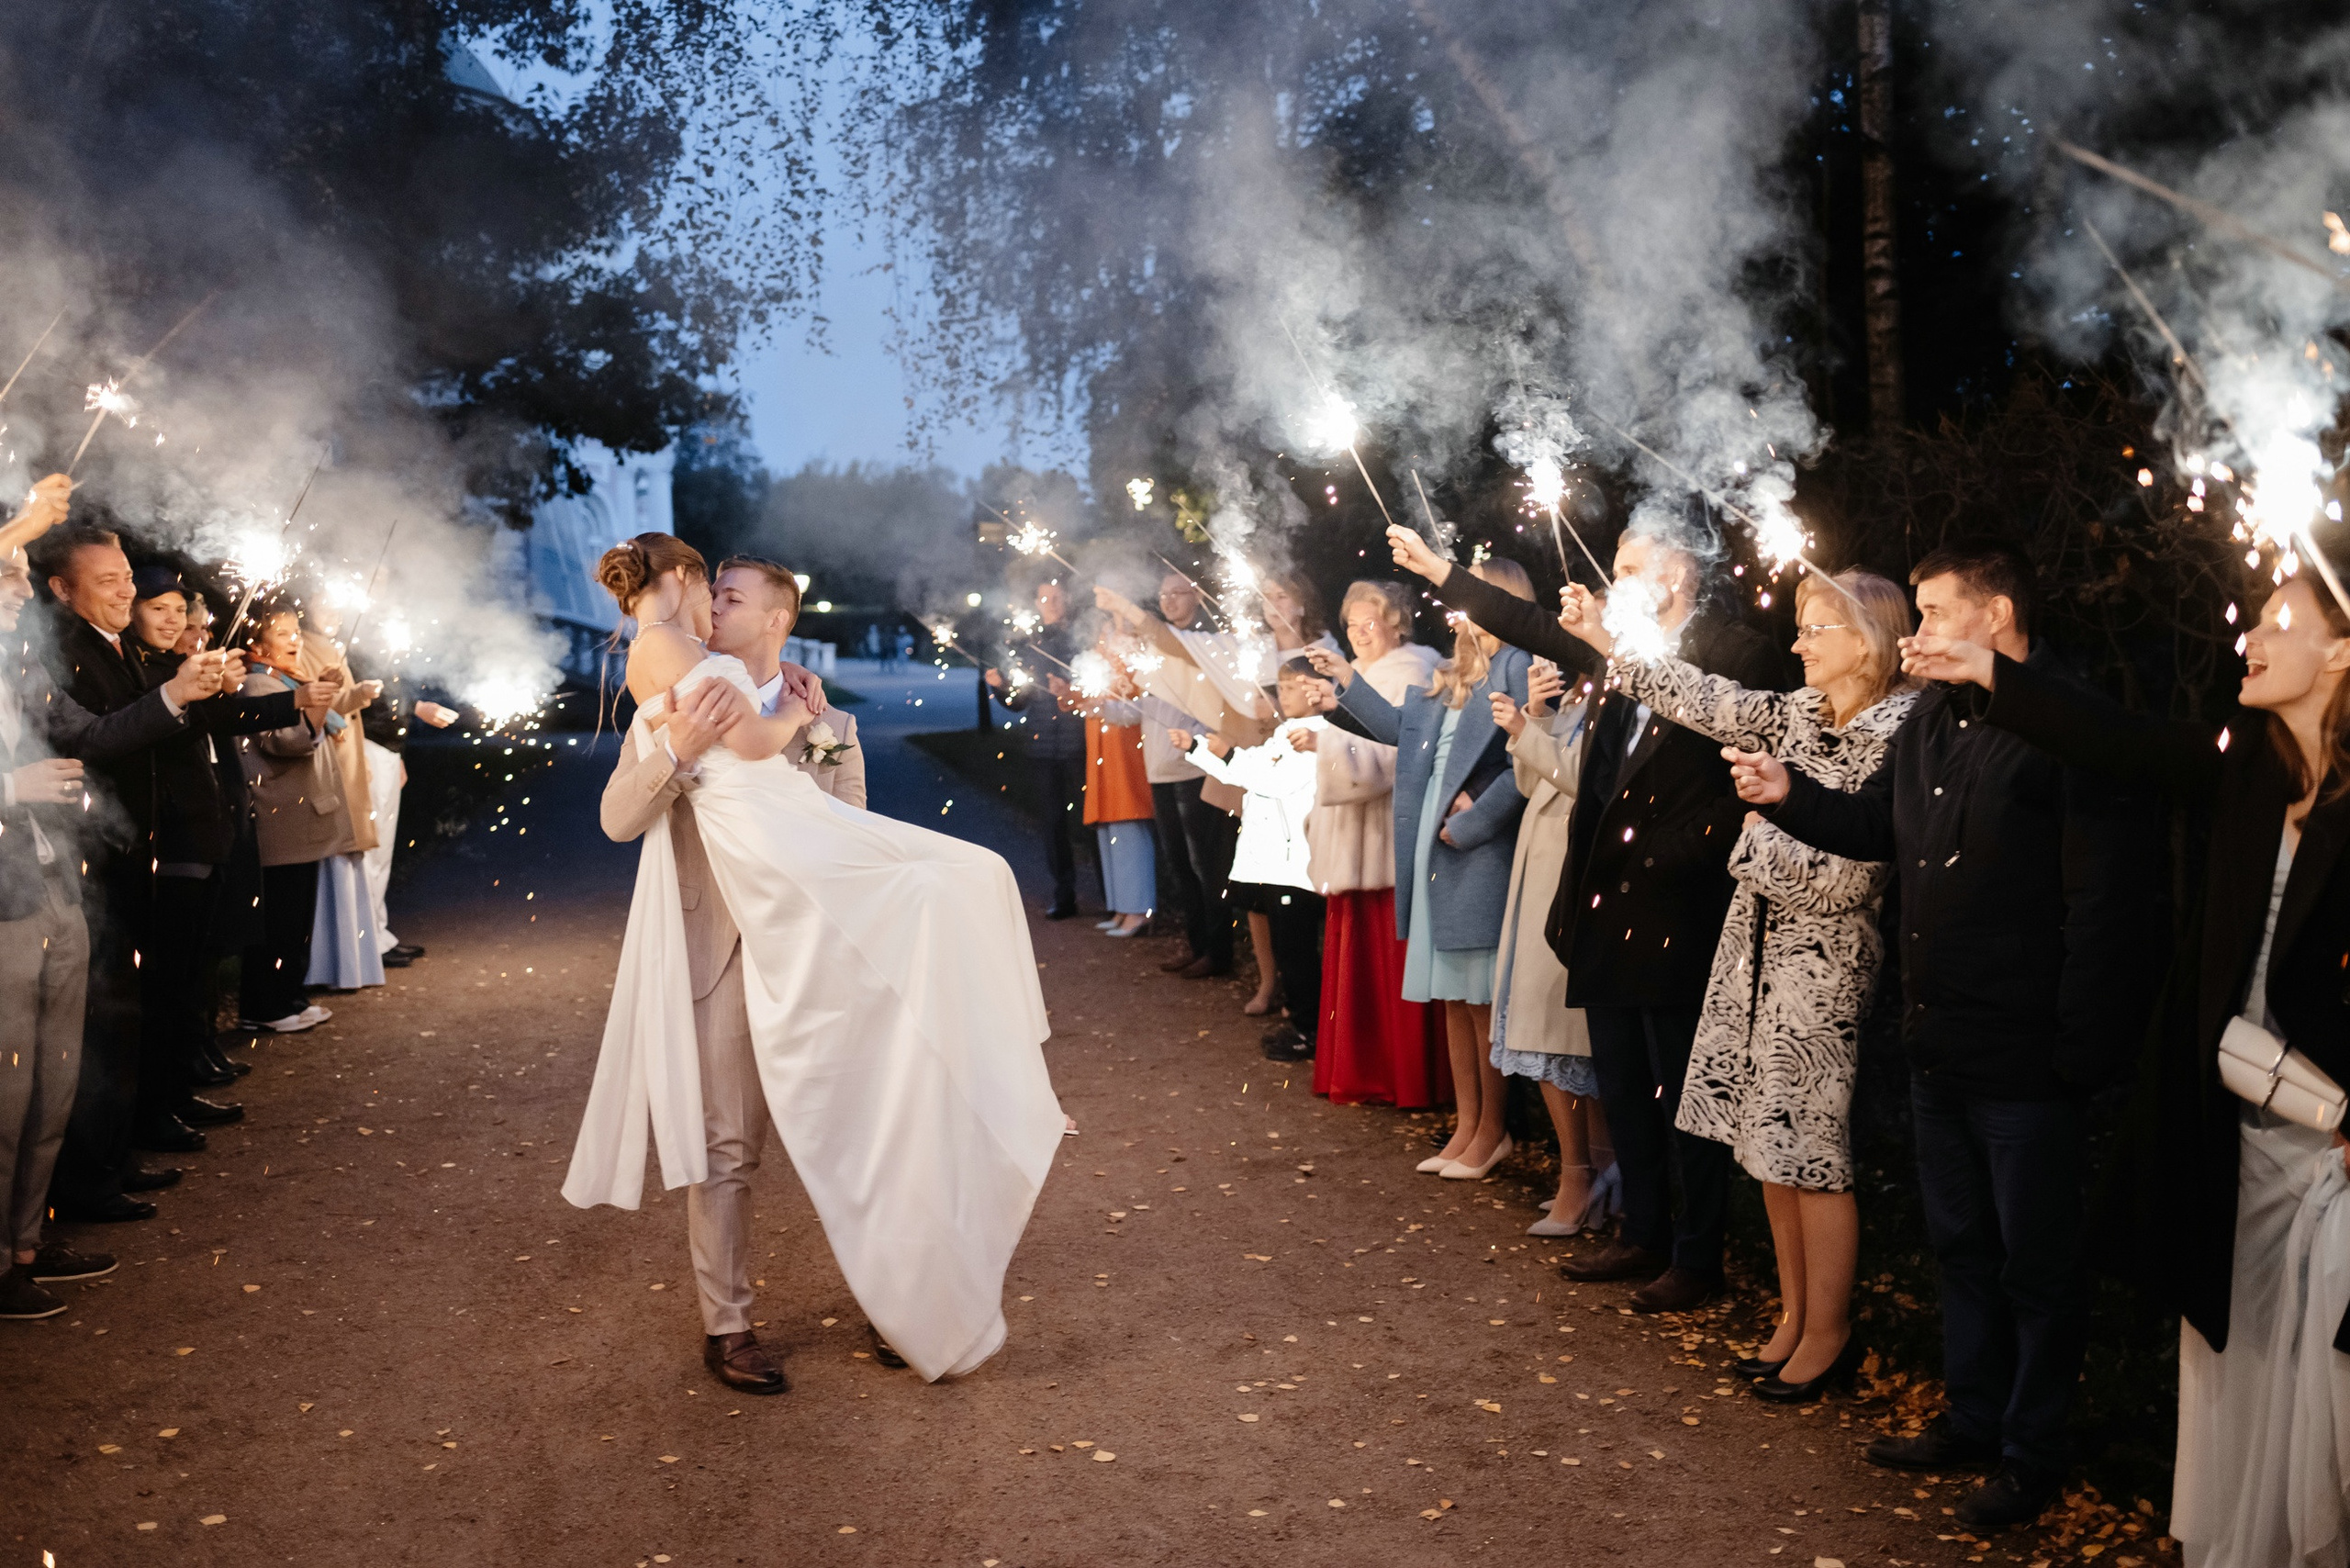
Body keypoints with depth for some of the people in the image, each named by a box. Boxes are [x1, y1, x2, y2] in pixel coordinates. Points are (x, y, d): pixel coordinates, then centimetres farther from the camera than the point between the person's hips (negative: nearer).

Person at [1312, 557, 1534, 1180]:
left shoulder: (1517, 667, -12)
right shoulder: (1453, 674, 15)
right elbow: (1401, 727, 25)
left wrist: (1469, 823, -15)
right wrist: (1346, 681, 20)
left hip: (1482, 856, -8)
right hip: (1435, 854, 8)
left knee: (1483, 999, 0)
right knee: (1453, 997, 13)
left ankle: (1493, 1131, 14)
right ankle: (1467, 1127, 22)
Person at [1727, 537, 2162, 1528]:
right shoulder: (1930, 719, 8)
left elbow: (2109, 903, -21)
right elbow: (1878, 826, 20)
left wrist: (2080, 1050, -21)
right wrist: (1790, 796, 3)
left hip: (2026, 1063, -8)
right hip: (1937, 1044, 8)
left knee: (2035, 1264, 9)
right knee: (1960, 1246, 20)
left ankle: (2031, 1457, 25)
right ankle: (1972, 1423, 37)